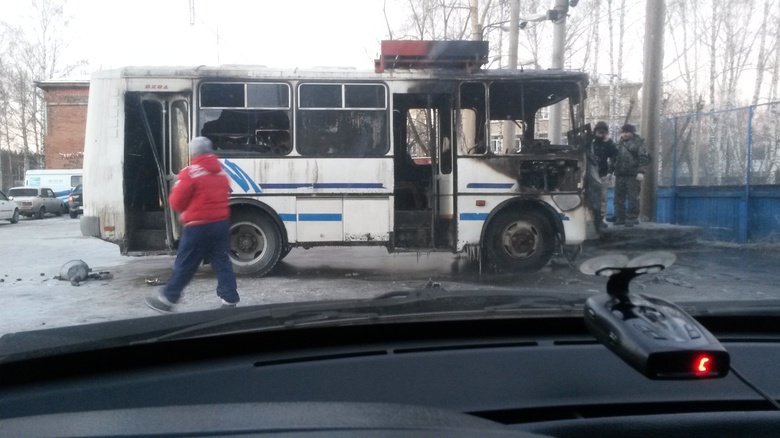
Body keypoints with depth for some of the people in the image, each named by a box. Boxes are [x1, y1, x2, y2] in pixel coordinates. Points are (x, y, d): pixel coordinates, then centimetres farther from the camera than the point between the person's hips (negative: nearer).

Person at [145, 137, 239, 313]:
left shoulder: (190, 172, -12)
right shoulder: (221, 172, 9)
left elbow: (176, 202, -7)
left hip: (199, 225, -6)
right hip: (221, 223, 6)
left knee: (184, 265, 3)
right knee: (221, 262, 9)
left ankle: (166, 300, 14)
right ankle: (230, 300, 7)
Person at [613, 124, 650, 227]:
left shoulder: (638, 143, -2)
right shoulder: (619, 144, 18)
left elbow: (644, 158, -9)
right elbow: (614, 158, 25)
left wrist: (641, 172, -17)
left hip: (633, 176, -6)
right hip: (620, 175, 6)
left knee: (633, 198, -4)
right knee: (619, 197, 8)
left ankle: (632, 218, 2)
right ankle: (620, 217, 16)